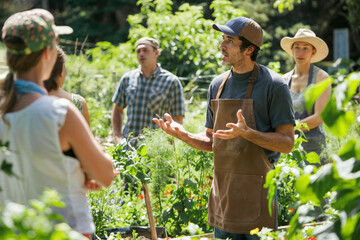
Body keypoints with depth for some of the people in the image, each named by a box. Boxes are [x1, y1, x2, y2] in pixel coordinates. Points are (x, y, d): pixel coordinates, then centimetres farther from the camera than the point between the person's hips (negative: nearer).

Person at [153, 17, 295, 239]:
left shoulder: (273, 85, -8)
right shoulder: (218, 85, 10)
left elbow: (287, 143, -11)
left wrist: (247, 133, -24)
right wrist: (183, 134, -1)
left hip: (258, 189, -6)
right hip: (223, 188, 6)